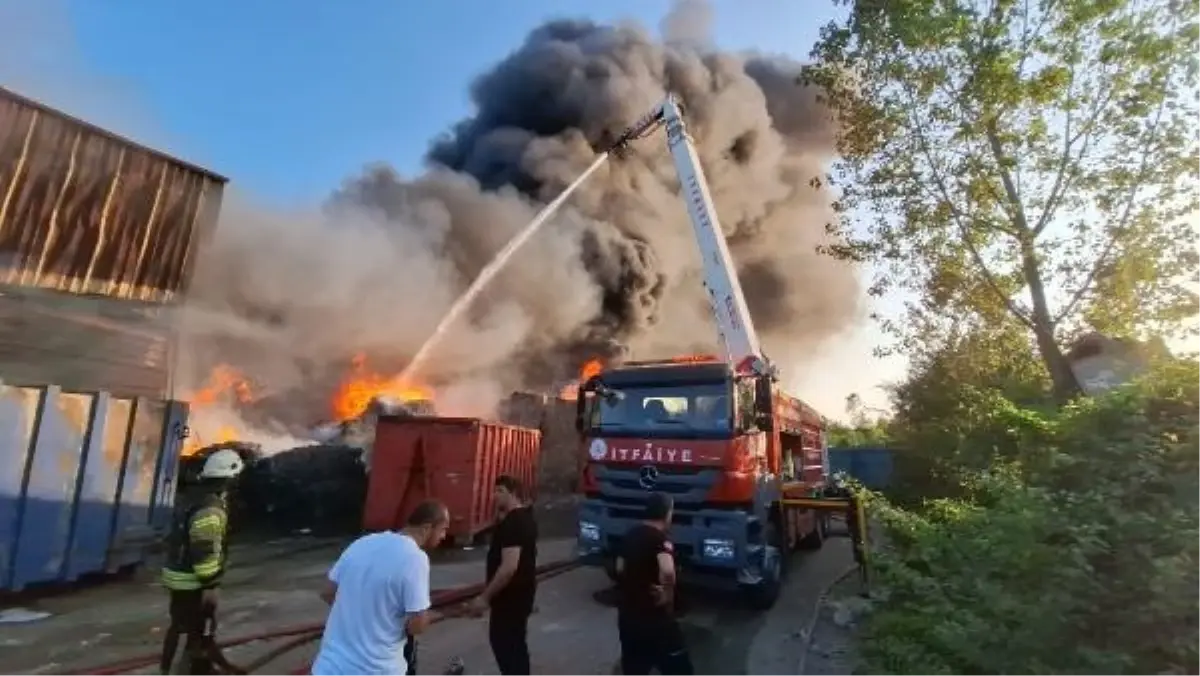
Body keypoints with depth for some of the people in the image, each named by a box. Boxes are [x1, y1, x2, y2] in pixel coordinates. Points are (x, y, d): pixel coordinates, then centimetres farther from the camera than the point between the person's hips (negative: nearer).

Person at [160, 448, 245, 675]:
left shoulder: (195, 500, 9)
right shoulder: (211, 508, -25)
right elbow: (205, 551, -27)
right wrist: (209, 585, -21)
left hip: (177, 575, 10)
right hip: (192, 581, -10)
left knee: (179, 625, 25)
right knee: (201, 631, 0)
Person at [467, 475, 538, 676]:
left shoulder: (512, 523, -24)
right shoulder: (524, 518, 8)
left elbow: (509, 566, -29)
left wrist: (485, 597, -24)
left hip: (510, 595, -10)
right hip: (520, 592, 10)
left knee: (502, 642, -1)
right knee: (515, 643, 20)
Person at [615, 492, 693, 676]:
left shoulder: (631, 535, 6)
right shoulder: (660, 539, -18)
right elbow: (667, 571, -37)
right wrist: (667, 595, -21)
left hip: (627, 612, 8)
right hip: (653, 615, -7)